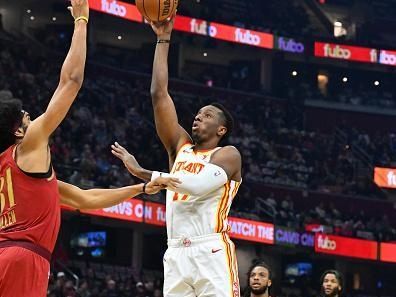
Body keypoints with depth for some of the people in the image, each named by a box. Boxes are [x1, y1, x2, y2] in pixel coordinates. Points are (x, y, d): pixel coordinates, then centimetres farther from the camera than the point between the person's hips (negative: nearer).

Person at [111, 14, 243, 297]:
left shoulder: (228, 155, 4)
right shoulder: (181, 146, 20)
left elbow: (198, 184, -16)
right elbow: (159, 94, 16)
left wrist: (142, 172, -12)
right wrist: (164, 40, 13)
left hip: (211, 253, -6)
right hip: (177, 255, 6)